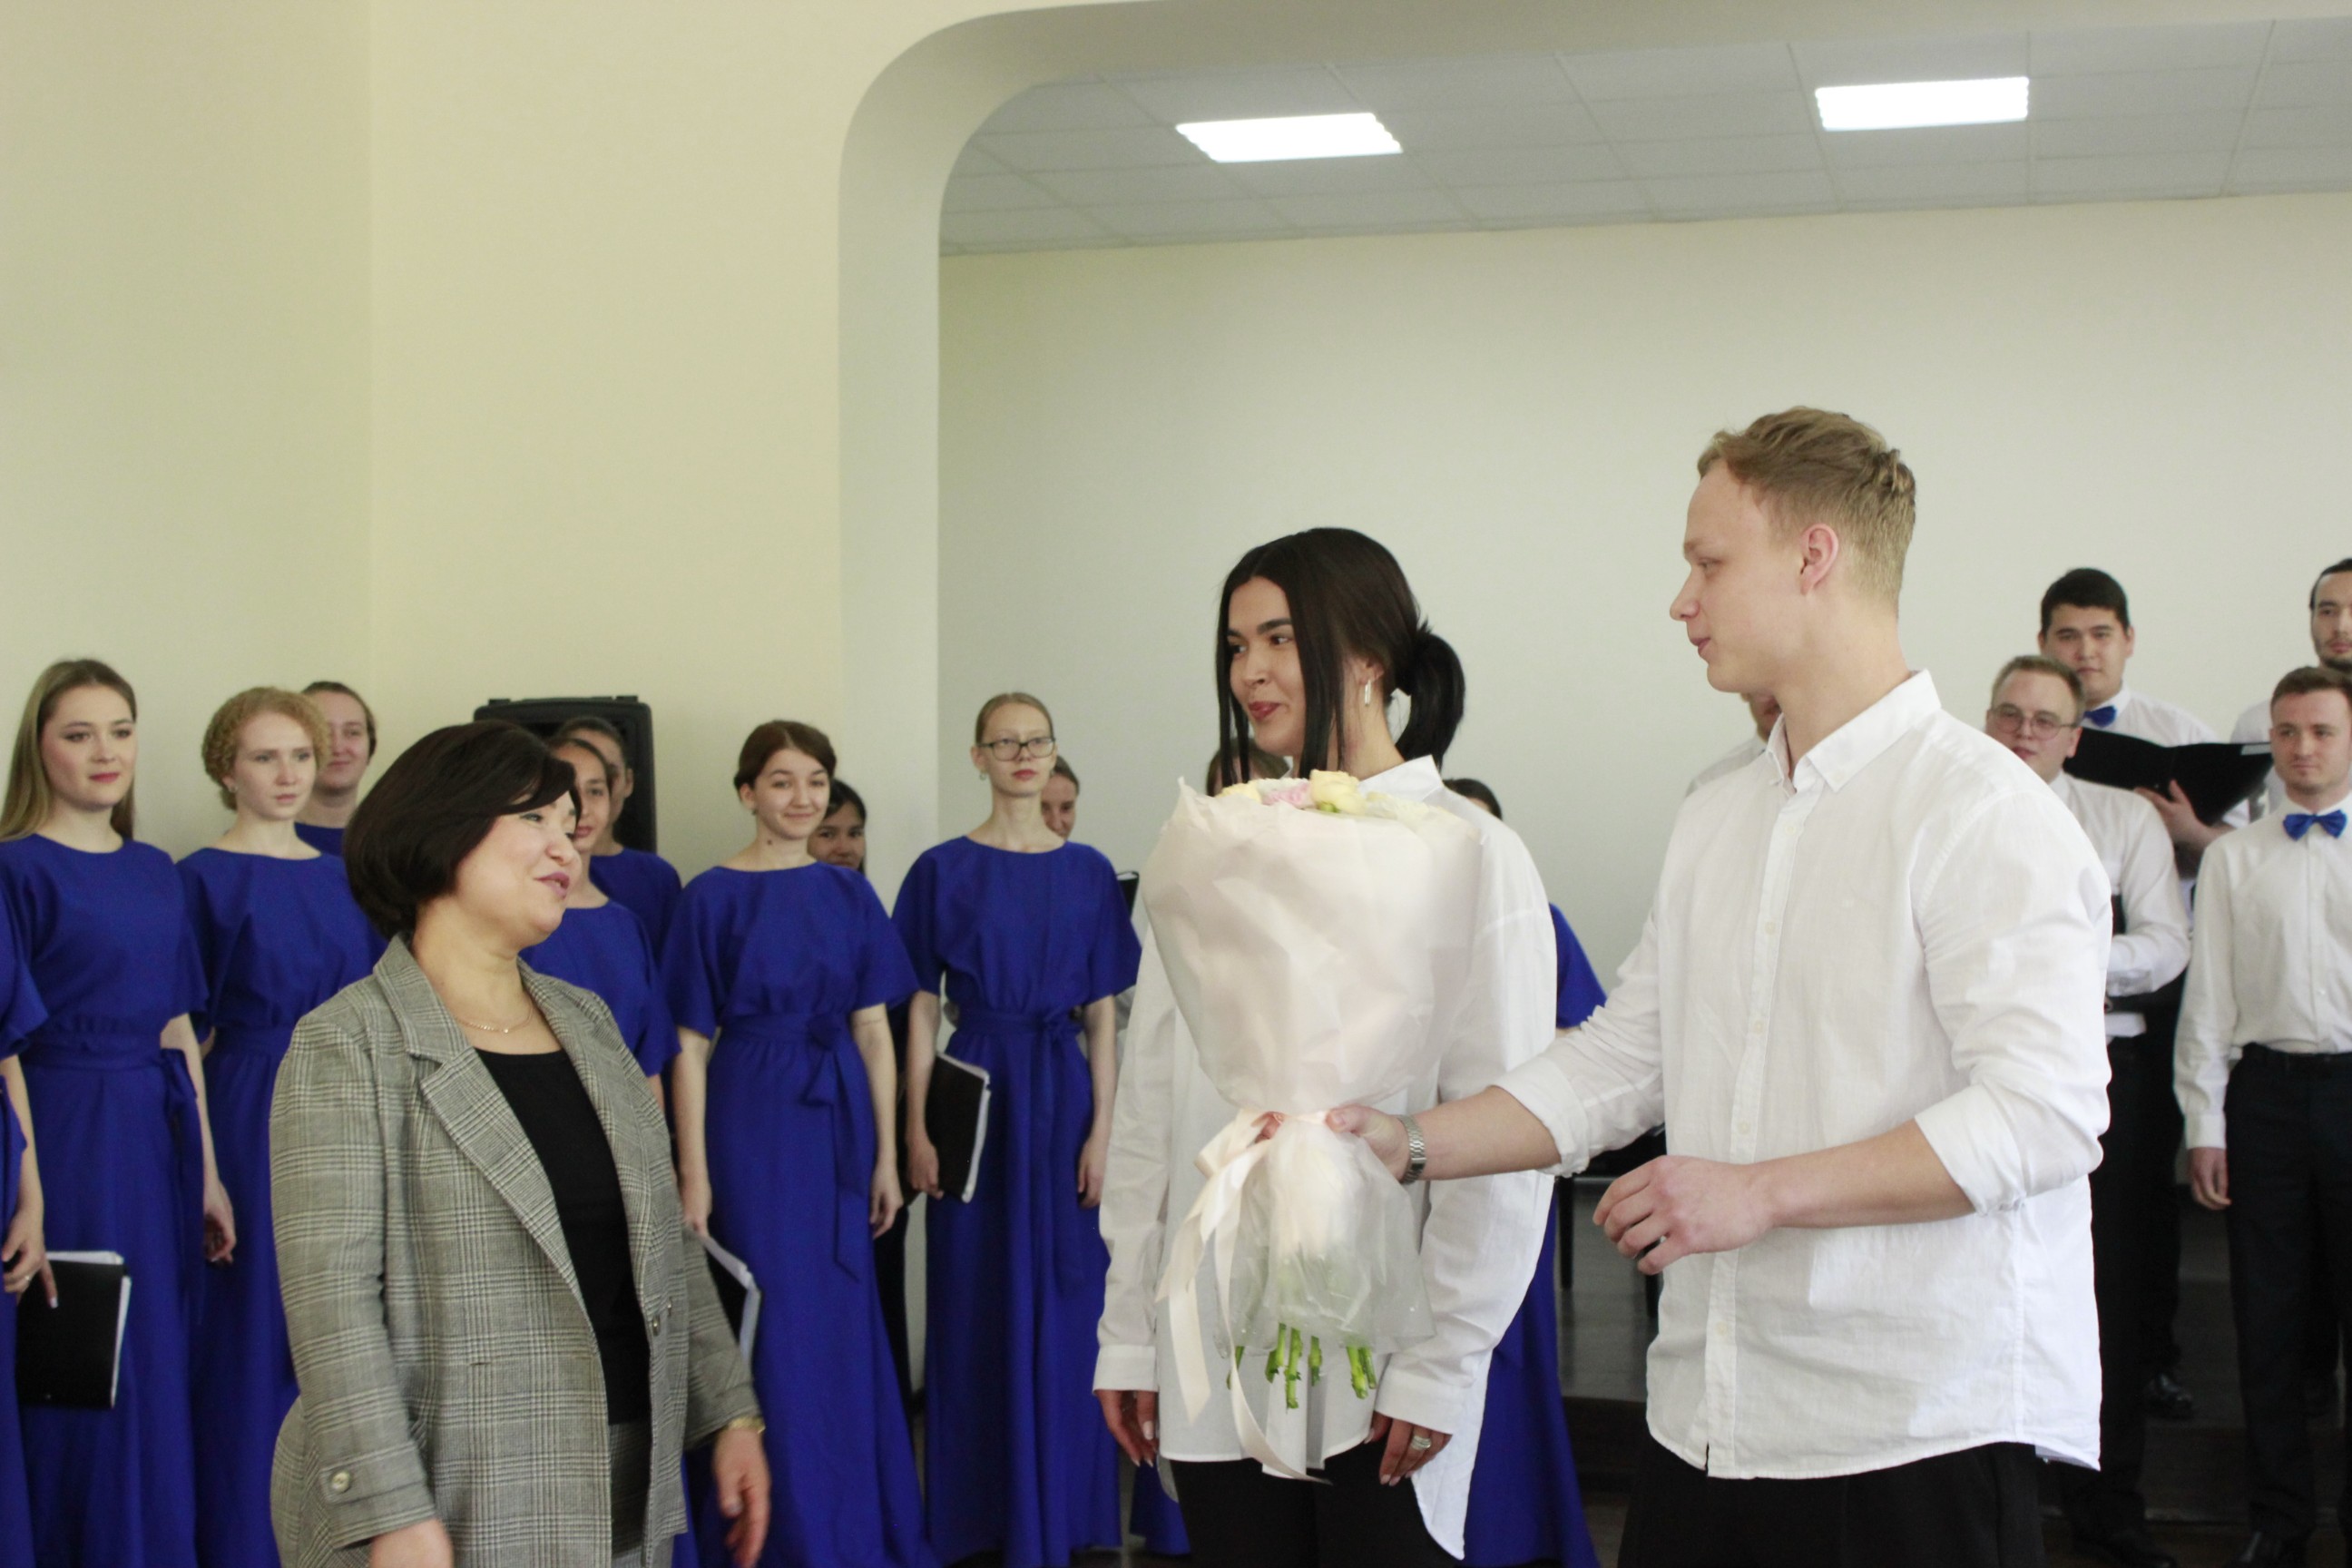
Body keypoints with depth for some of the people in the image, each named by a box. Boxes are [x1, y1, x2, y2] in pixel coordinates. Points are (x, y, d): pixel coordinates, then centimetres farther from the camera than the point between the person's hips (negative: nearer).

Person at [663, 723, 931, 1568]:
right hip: (751, 1117, -4)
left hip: (838, 1117, 4)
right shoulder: (712, 896, -4)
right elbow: (689, 1045, -6)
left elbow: (873, 1031, 7)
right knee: (775, 1330, 1)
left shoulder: (848, 893, 7)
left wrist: (886, 1155, 3)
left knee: (848, 1326, 10)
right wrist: (693, 1172, -10)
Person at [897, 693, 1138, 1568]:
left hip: (1062, 1093, 2)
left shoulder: (1088, 873, 6)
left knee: (1063, 1303, 5)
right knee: (976, 1303, 3)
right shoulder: (943, 871, 1)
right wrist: (917, 1130, -6)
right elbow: (922, 1008, 1)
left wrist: (1101, 1129, -4)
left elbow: (1102, 1013, 4)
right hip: (975, 1091, -1)